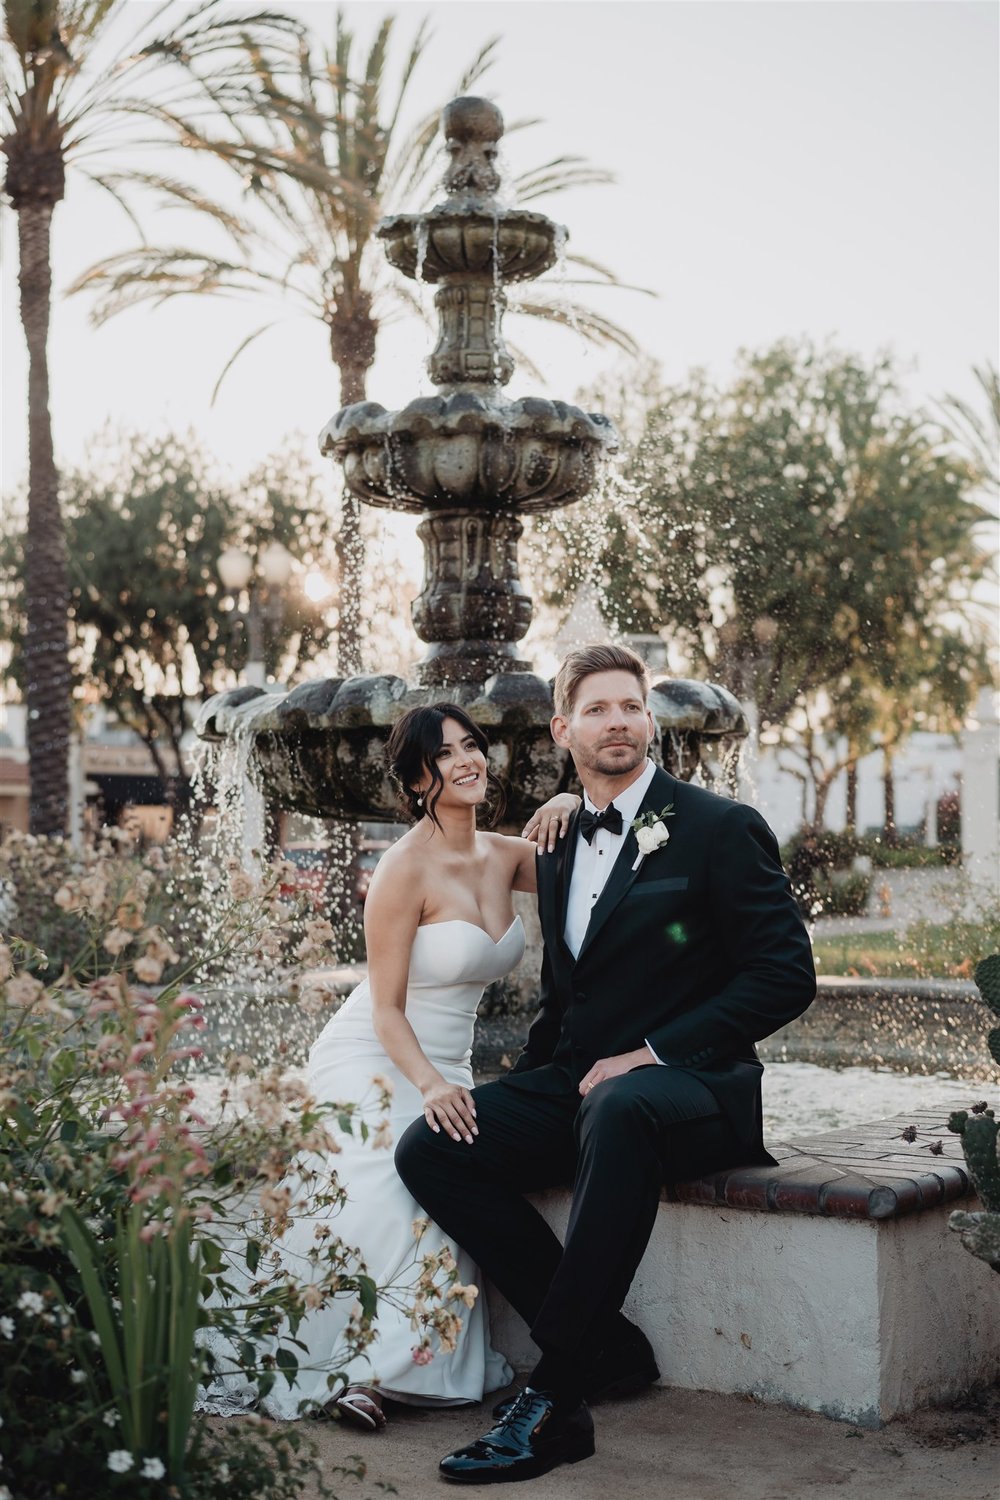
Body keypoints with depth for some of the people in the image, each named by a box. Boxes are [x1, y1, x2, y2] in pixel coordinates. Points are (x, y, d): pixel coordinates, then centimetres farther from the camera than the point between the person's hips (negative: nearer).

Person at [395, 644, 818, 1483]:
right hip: (575, 1084, 7)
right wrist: (530, 1076, 6)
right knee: (429, 1147, -14)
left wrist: (649, 1053, -16)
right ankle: (608, 1349, -9)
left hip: (686, 1087, -7)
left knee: (619, 1111, -40)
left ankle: (555, 1398, -31)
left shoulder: (721, 829, -4)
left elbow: (786, 976, -10)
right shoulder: (559, 847, 16)